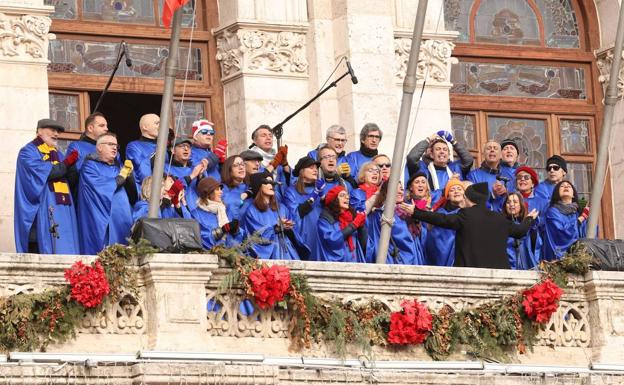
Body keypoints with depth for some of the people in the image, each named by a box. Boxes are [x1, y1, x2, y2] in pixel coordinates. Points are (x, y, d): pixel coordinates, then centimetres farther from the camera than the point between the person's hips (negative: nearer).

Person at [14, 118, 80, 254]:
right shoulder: (28, 152, 2)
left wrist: (72, 165, -8)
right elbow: (41, 171, -16)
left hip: (62, 209, 7)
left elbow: (72, 179, 13)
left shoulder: (57, 154, 24)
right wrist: (65, 165, -9)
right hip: (42, 211, -7)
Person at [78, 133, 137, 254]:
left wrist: (129, 175, -8)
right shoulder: (90, 166, 1)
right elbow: (101, 189, -15)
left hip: (122, 223, 6)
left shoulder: (119, 167, 19)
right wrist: (121, 177, -3)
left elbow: (133, 196, 10)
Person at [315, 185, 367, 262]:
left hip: (354, 262, 4)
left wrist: (361, 225, -2)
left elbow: (363, 244, 13)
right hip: (334, 263, -4)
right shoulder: (325, 217, 2)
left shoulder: (352, 215, 14)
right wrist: (354, 225, -8)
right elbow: (332, 239, -13)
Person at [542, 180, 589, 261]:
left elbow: (586, 235, 9)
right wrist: (580, 220, -6)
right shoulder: (552, 212, 3)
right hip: (561, 254, -4)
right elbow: (563, 233, -11)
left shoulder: (579, 212, 16)